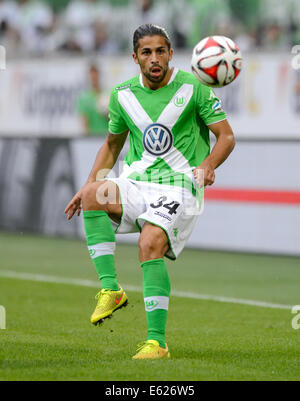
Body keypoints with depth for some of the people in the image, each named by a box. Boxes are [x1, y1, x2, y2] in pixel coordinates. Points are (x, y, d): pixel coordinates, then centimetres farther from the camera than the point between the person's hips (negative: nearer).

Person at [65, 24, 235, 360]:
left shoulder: (193, 88, -3)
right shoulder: (123, 95, 8)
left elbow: (226, 136, -1)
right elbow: (112, 145, 22)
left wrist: (208, 164, -21)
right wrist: (90, 185, 10)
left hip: (178, 187, -4)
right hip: (135, 183, 4)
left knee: (150, 243, -30)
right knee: (93, 194, -29)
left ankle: (156, 341, -24)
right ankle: (110, 289, -27)